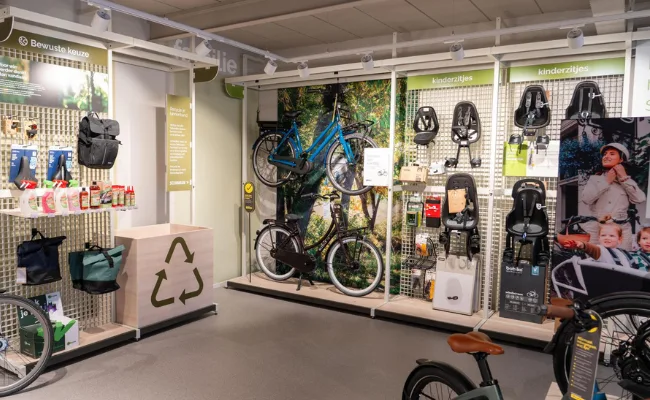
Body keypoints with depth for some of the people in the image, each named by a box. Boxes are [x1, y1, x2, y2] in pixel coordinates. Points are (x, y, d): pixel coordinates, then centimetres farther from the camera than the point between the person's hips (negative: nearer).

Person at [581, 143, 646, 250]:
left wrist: (624, 178, 0)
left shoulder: (628, 181, 14)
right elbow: (585, 198, -6)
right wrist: (606, 181, -2)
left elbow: (639, 199, -4)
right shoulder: (595, 178, 11)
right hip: (595, 228, 0)